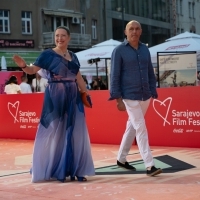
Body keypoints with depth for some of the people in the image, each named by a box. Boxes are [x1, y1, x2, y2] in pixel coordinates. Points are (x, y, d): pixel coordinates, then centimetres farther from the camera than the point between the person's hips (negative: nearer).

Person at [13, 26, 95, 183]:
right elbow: (33, 70, -10)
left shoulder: (73, 56, 13)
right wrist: (23, 66, -30)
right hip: (55, 96, -5)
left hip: (73, 96, 6)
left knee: (75, 132, 5)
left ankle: (74, 169, 13)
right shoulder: (48, 54, -3)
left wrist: (86, 92, 12)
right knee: (55, 131, -1)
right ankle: (56, 170, 8)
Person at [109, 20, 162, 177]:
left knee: (132, 127, 14)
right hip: (130, 96, -6)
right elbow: (115, 76, -7)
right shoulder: (119, 51, -5)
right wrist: (118, 99, -12)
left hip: (145, 96, 6)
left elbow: (150, 73, 13)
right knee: (141, 129, -9)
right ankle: (149, 165, -9)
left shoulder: (145, 49, 9)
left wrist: (153, 92, 8)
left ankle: (121, 159, 28)